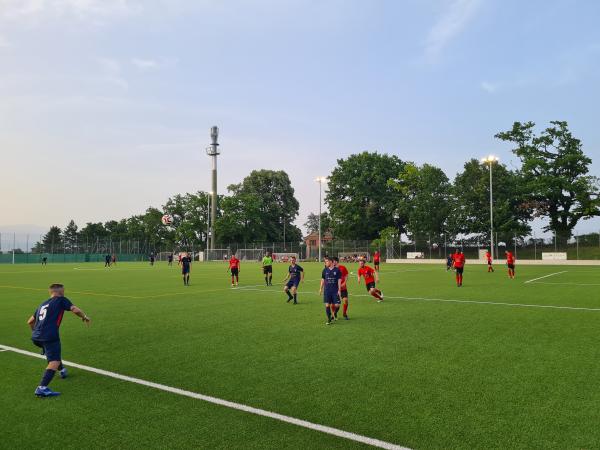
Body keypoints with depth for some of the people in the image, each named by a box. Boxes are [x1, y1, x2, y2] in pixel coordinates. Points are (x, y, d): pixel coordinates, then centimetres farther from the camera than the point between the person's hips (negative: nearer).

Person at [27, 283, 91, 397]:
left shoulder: (42, 304, 25)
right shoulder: (61, 300, 5)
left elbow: (30, 322, 33)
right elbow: (75, 310, -10)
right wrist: (84, 317, 8)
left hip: (35, 337, 8)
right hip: (49, 337, -8)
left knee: (53, 353, 34)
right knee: (54, 362, -12)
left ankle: (62, 370, 52)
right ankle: (42, 388, -28)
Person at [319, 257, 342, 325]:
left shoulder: (337, 270, -3)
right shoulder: (325, 270, 3)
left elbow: (339, 281, -1)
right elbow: (323, 280, 11)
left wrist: (339, 290, -5)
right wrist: (321, 289, 9)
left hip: (335, 291, -1)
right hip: (327, 290, 1)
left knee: (336, 305, 0)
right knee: (327, 305, -4)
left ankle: (333, 315, 29)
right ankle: (329, 319, 7)